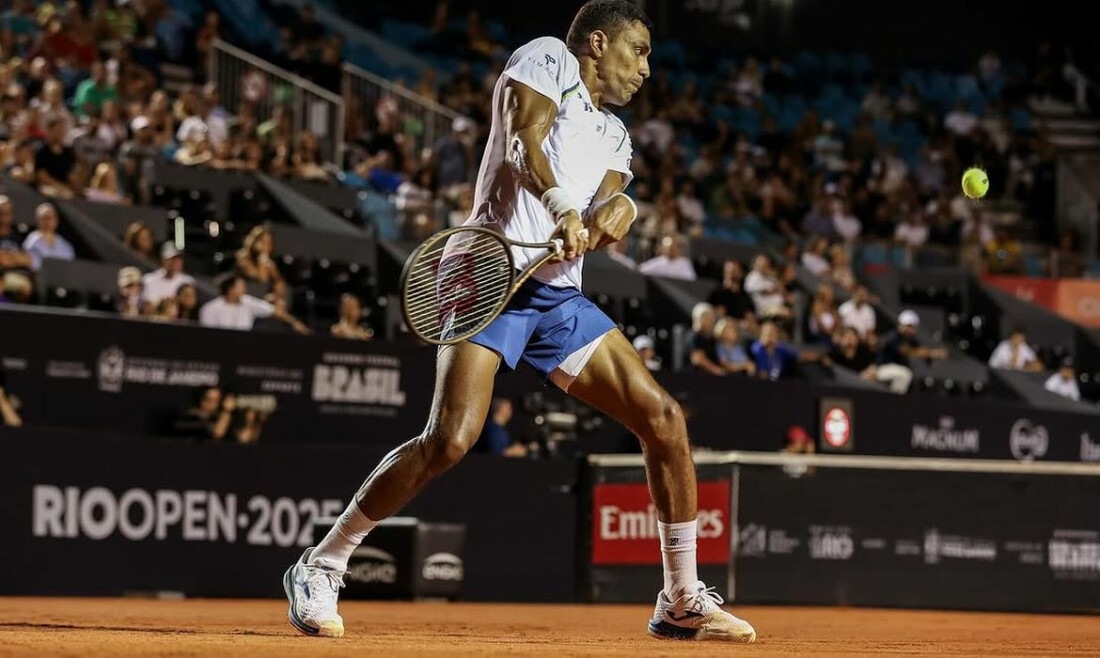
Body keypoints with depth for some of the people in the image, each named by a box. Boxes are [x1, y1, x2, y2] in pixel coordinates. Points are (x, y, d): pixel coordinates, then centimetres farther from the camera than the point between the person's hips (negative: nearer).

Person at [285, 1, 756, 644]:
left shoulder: (615, 135, 25)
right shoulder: (548, 58, 5)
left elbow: (607, 205, 7)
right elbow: (521, 143, -13)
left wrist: (617, 209, -17)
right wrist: (561, 204, -30)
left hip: (561, 297, 8)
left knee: (665, 419, -1)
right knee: (449, 440, -23)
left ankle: (683, 602, 10)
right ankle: (320, 567, -7)